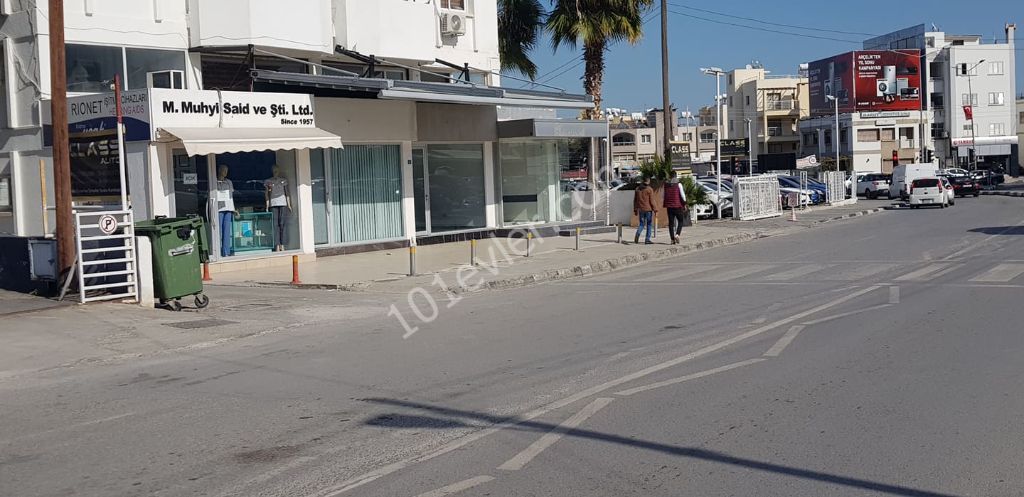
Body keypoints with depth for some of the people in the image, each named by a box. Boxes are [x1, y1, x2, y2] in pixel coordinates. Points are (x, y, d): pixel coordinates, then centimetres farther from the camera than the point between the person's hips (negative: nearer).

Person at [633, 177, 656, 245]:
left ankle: (637, 234, -17)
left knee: (641, 224, 12)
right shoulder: (649, 189, -7)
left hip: (641, 209, 4)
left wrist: (635, 210, 17)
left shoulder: (638, 189, 9)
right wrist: (655, 209, -3)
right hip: (648, 209, -4)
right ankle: (647, 240, 4)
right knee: (649, 224, 7)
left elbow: (635, 200, 11)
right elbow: (652, 201, -9)